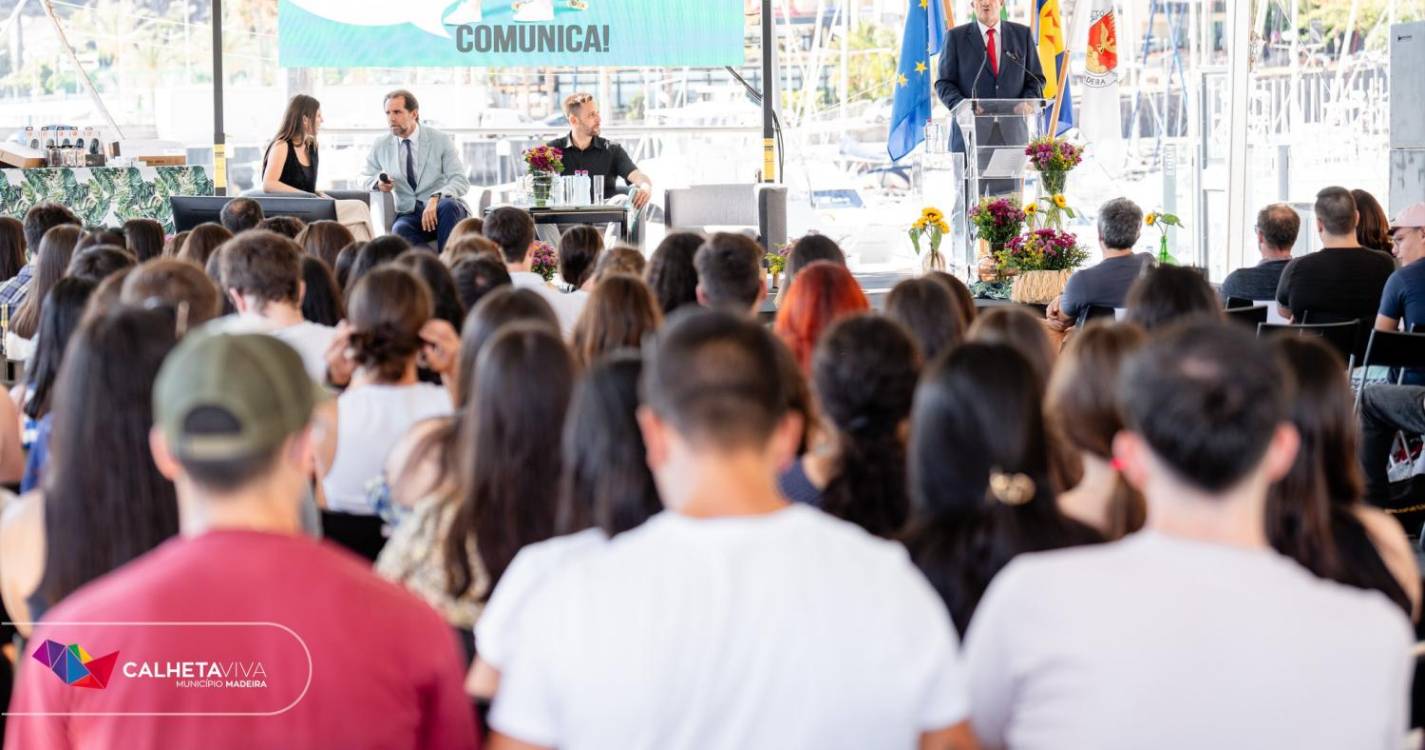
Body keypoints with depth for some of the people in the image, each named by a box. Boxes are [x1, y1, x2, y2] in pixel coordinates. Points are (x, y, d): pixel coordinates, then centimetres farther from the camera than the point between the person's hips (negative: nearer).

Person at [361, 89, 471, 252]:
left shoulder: (441, 140, 0)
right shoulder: (380, 146, 8)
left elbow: (461, 181, -8)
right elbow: (366, 176, 21)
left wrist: (435, 198, -29)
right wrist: (378, 181, -5)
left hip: (441, 208, -1)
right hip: (409, 215, 1)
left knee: (448, 205, -38)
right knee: (400, 231, -35)